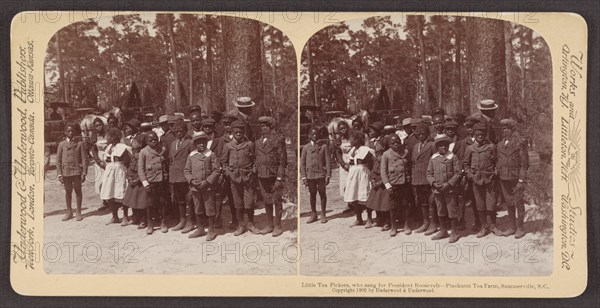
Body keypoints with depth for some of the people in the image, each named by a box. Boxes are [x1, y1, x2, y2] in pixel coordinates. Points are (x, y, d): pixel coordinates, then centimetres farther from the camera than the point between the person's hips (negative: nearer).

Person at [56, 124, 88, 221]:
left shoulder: (80, 143, 2)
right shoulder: (62, 144, 7)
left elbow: (84, 159, 0)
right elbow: (58, 160, 7)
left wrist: (84, 173, -6)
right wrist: (59, 174, 1)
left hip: (77, 170, -2)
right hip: (65, 171, 2)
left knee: (78, 190, 3)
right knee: (68, 191, 8)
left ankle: (78, 212, 13)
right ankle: (69, 212, 18)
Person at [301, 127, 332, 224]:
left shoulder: (324, 146, 2)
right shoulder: (305, 147, 7)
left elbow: (328, 161, 1)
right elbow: (302, 163, 7)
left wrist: (328, 175, -6)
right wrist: (303, 177, 0)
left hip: (321, 174, -2)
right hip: (310, 175, 2)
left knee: (322, 194, 4)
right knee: (312, 194, 8)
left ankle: (323, 214, 14)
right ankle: (313, 214, 18)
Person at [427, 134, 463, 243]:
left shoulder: (452, 157, -4)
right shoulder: (433, 158, 6)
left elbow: (458, 173, -7)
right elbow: (429, 173, 10)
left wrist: (449, 184, -16)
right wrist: (434, 183, -8)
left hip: (450, 189, -4)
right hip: (437, 190, 4)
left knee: (452, 211, 0)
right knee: (440, 212, 14)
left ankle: (454, 233, 11)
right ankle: (443, 231, 27)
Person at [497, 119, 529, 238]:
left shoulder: (520, 143, -6)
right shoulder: (500, 144, 11)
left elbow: (525, 163, -7)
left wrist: (521, 180, -12)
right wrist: (498, 176, 9)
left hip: (516, 179, -5)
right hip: (504, 179, 5)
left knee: (518, 204, 1)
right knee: (509, 204, 11)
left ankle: (520, 228, 9)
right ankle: (511, 227, 19)